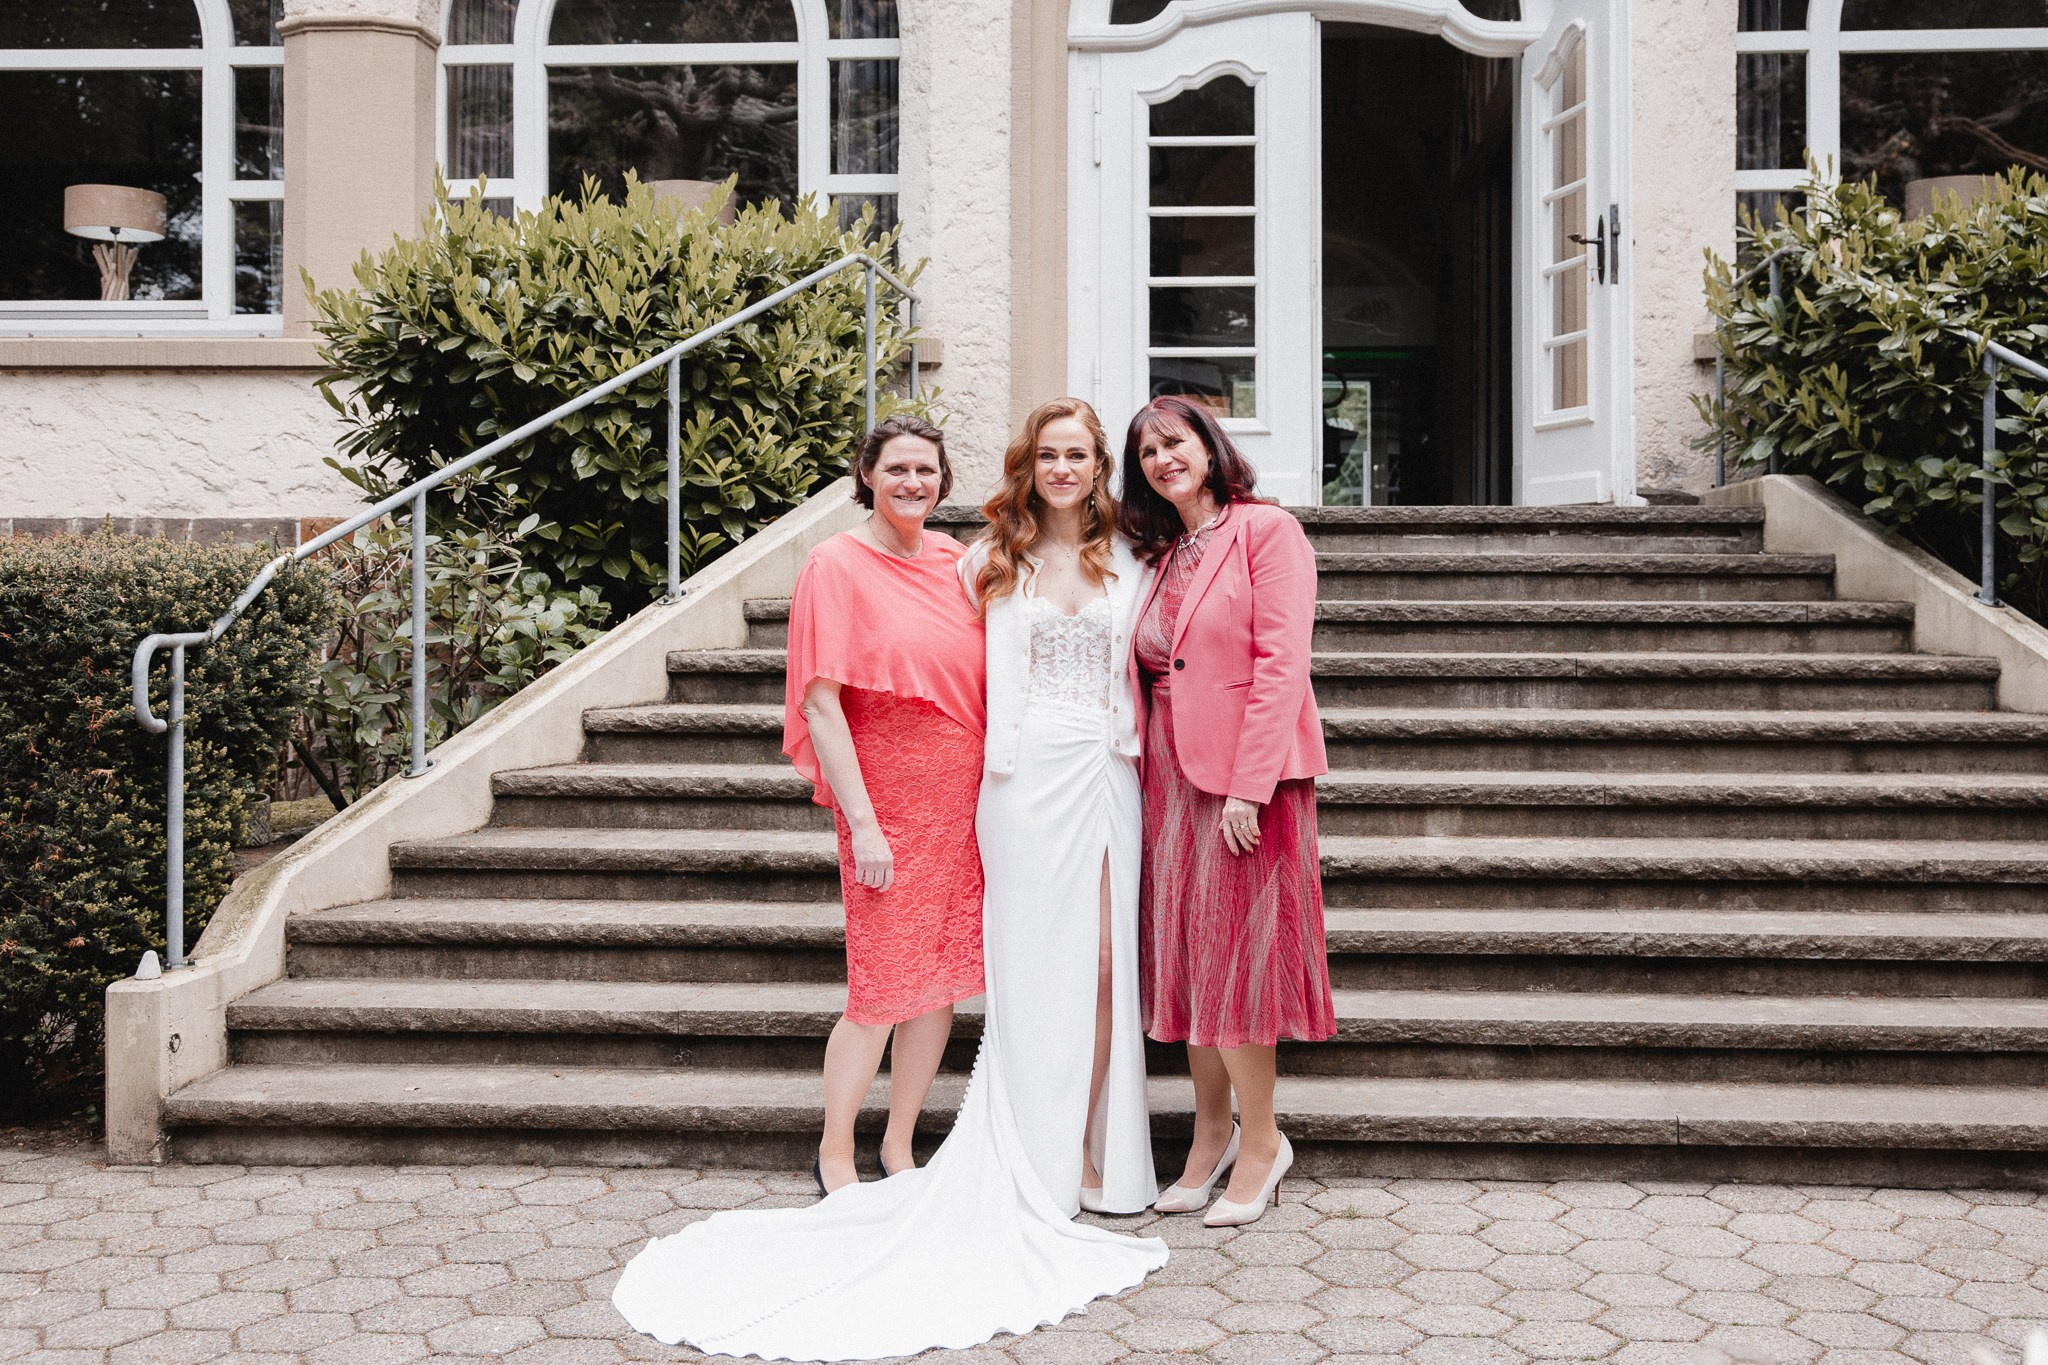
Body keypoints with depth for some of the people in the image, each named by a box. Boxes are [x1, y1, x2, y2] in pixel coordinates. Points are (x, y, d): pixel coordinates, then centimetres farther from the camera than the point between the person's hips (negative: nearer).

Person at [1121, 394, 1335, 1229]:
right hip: (1171, 776, 7)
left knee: (1231, 955, -2)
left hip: (1244, 774, -7)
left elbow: (1280, 664, -14)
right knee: (1184, 955, 10)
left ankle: (1260, 1139, 14)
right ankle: (1211, 1132, 24)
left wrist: (1248, 784, -19)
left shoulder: (1267, 530, -6)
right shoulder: (1162, 555, 16)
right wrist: (1150, 775, 5)